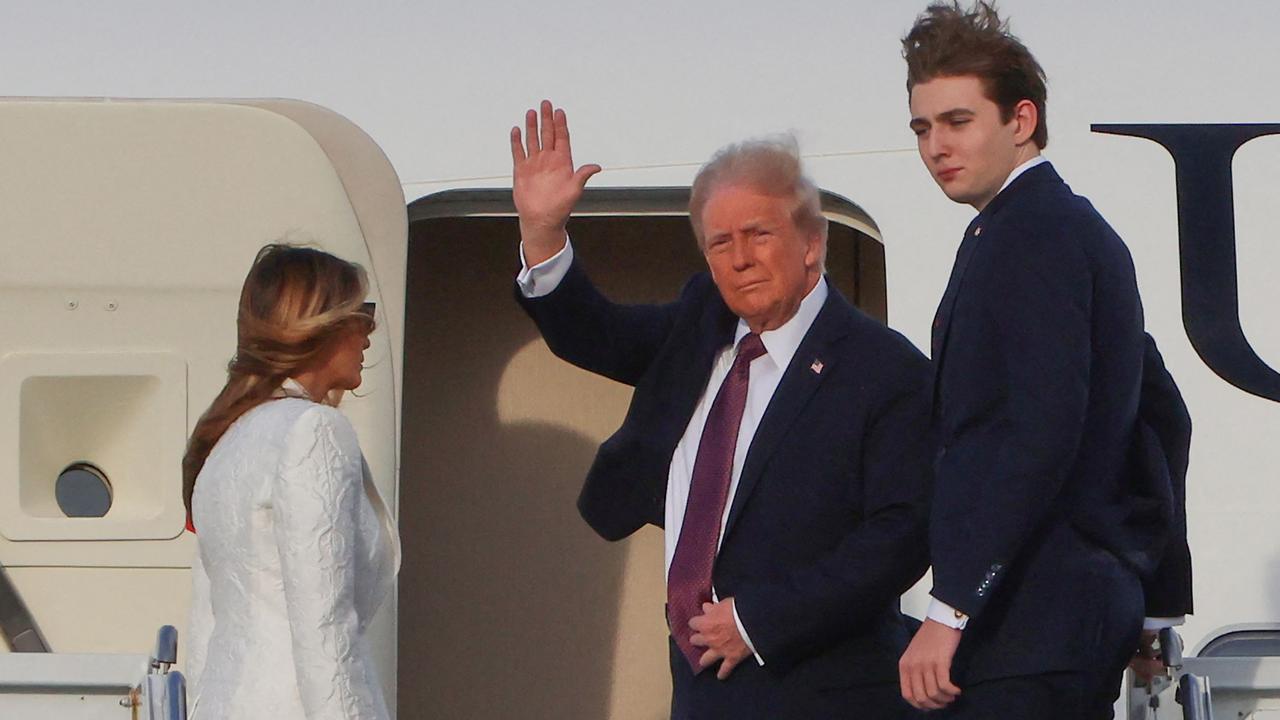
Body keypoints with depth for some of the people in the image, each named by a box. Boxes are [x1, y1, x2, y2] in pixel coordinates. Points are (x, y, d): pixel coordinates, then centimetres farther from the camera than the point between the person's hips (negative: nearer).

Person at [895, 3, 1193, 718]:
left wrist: (951, 610, -23)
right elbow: (1163, 416, 28)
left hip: (1025, 626, -11)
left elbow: (1041, 432, -22)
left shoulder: (1030, 233, -11)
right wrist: (1157, 593, 29)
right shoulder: (1086, 230, 22)